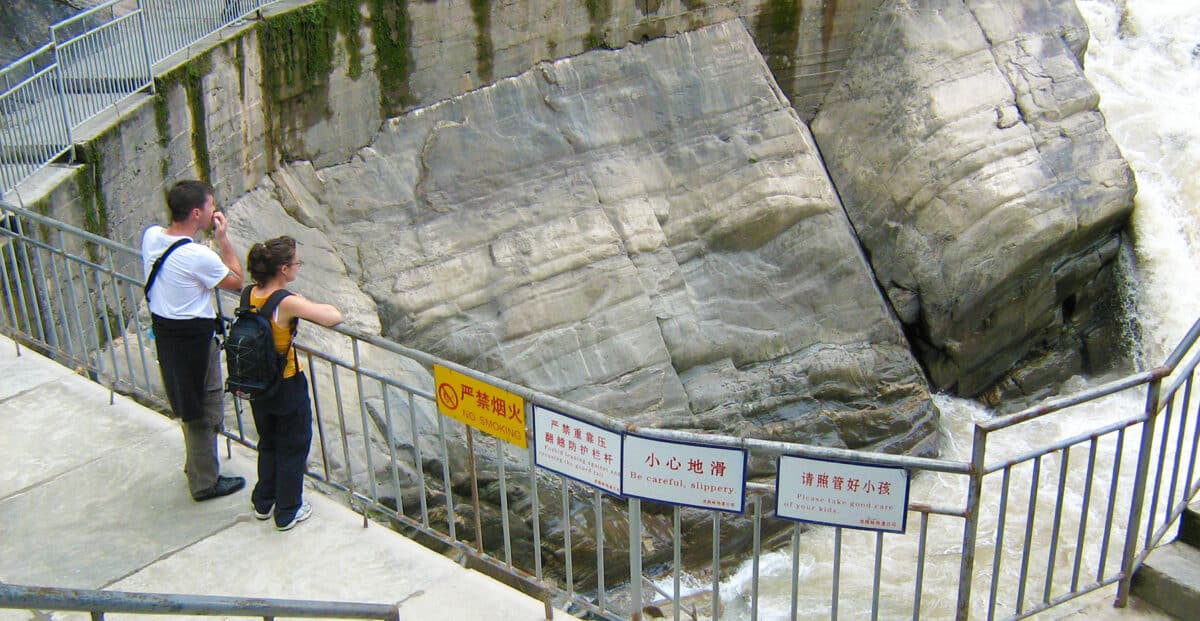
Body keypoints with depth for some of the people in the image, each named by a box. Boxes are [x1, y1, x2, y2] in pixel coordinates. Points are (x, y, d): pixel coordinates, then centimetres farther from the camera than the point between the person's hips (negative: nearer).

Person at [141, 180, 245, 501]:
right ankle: (205, 483, 22)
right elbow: (236, 281, -10)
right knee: (205, 411, 8)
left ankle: (196, 465, 43)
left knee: (190, 406, 25)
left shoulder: (151, 235, -4)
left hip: (163, 328, 8)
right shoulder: (199, 256, -28)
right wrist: (223, 238, -9)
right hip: (194, 336, -8)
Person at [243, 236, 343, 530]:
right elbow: (335, 317, -29)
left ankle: (263, 502, 42)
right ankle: (288, 512, 28)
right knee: (293, 448, 15)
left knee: (268, 443, 27)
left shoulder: (250, 294, -9)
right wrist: (308, 305, -12)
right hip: (288, 387, -6)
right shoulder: (288, 303, -29)